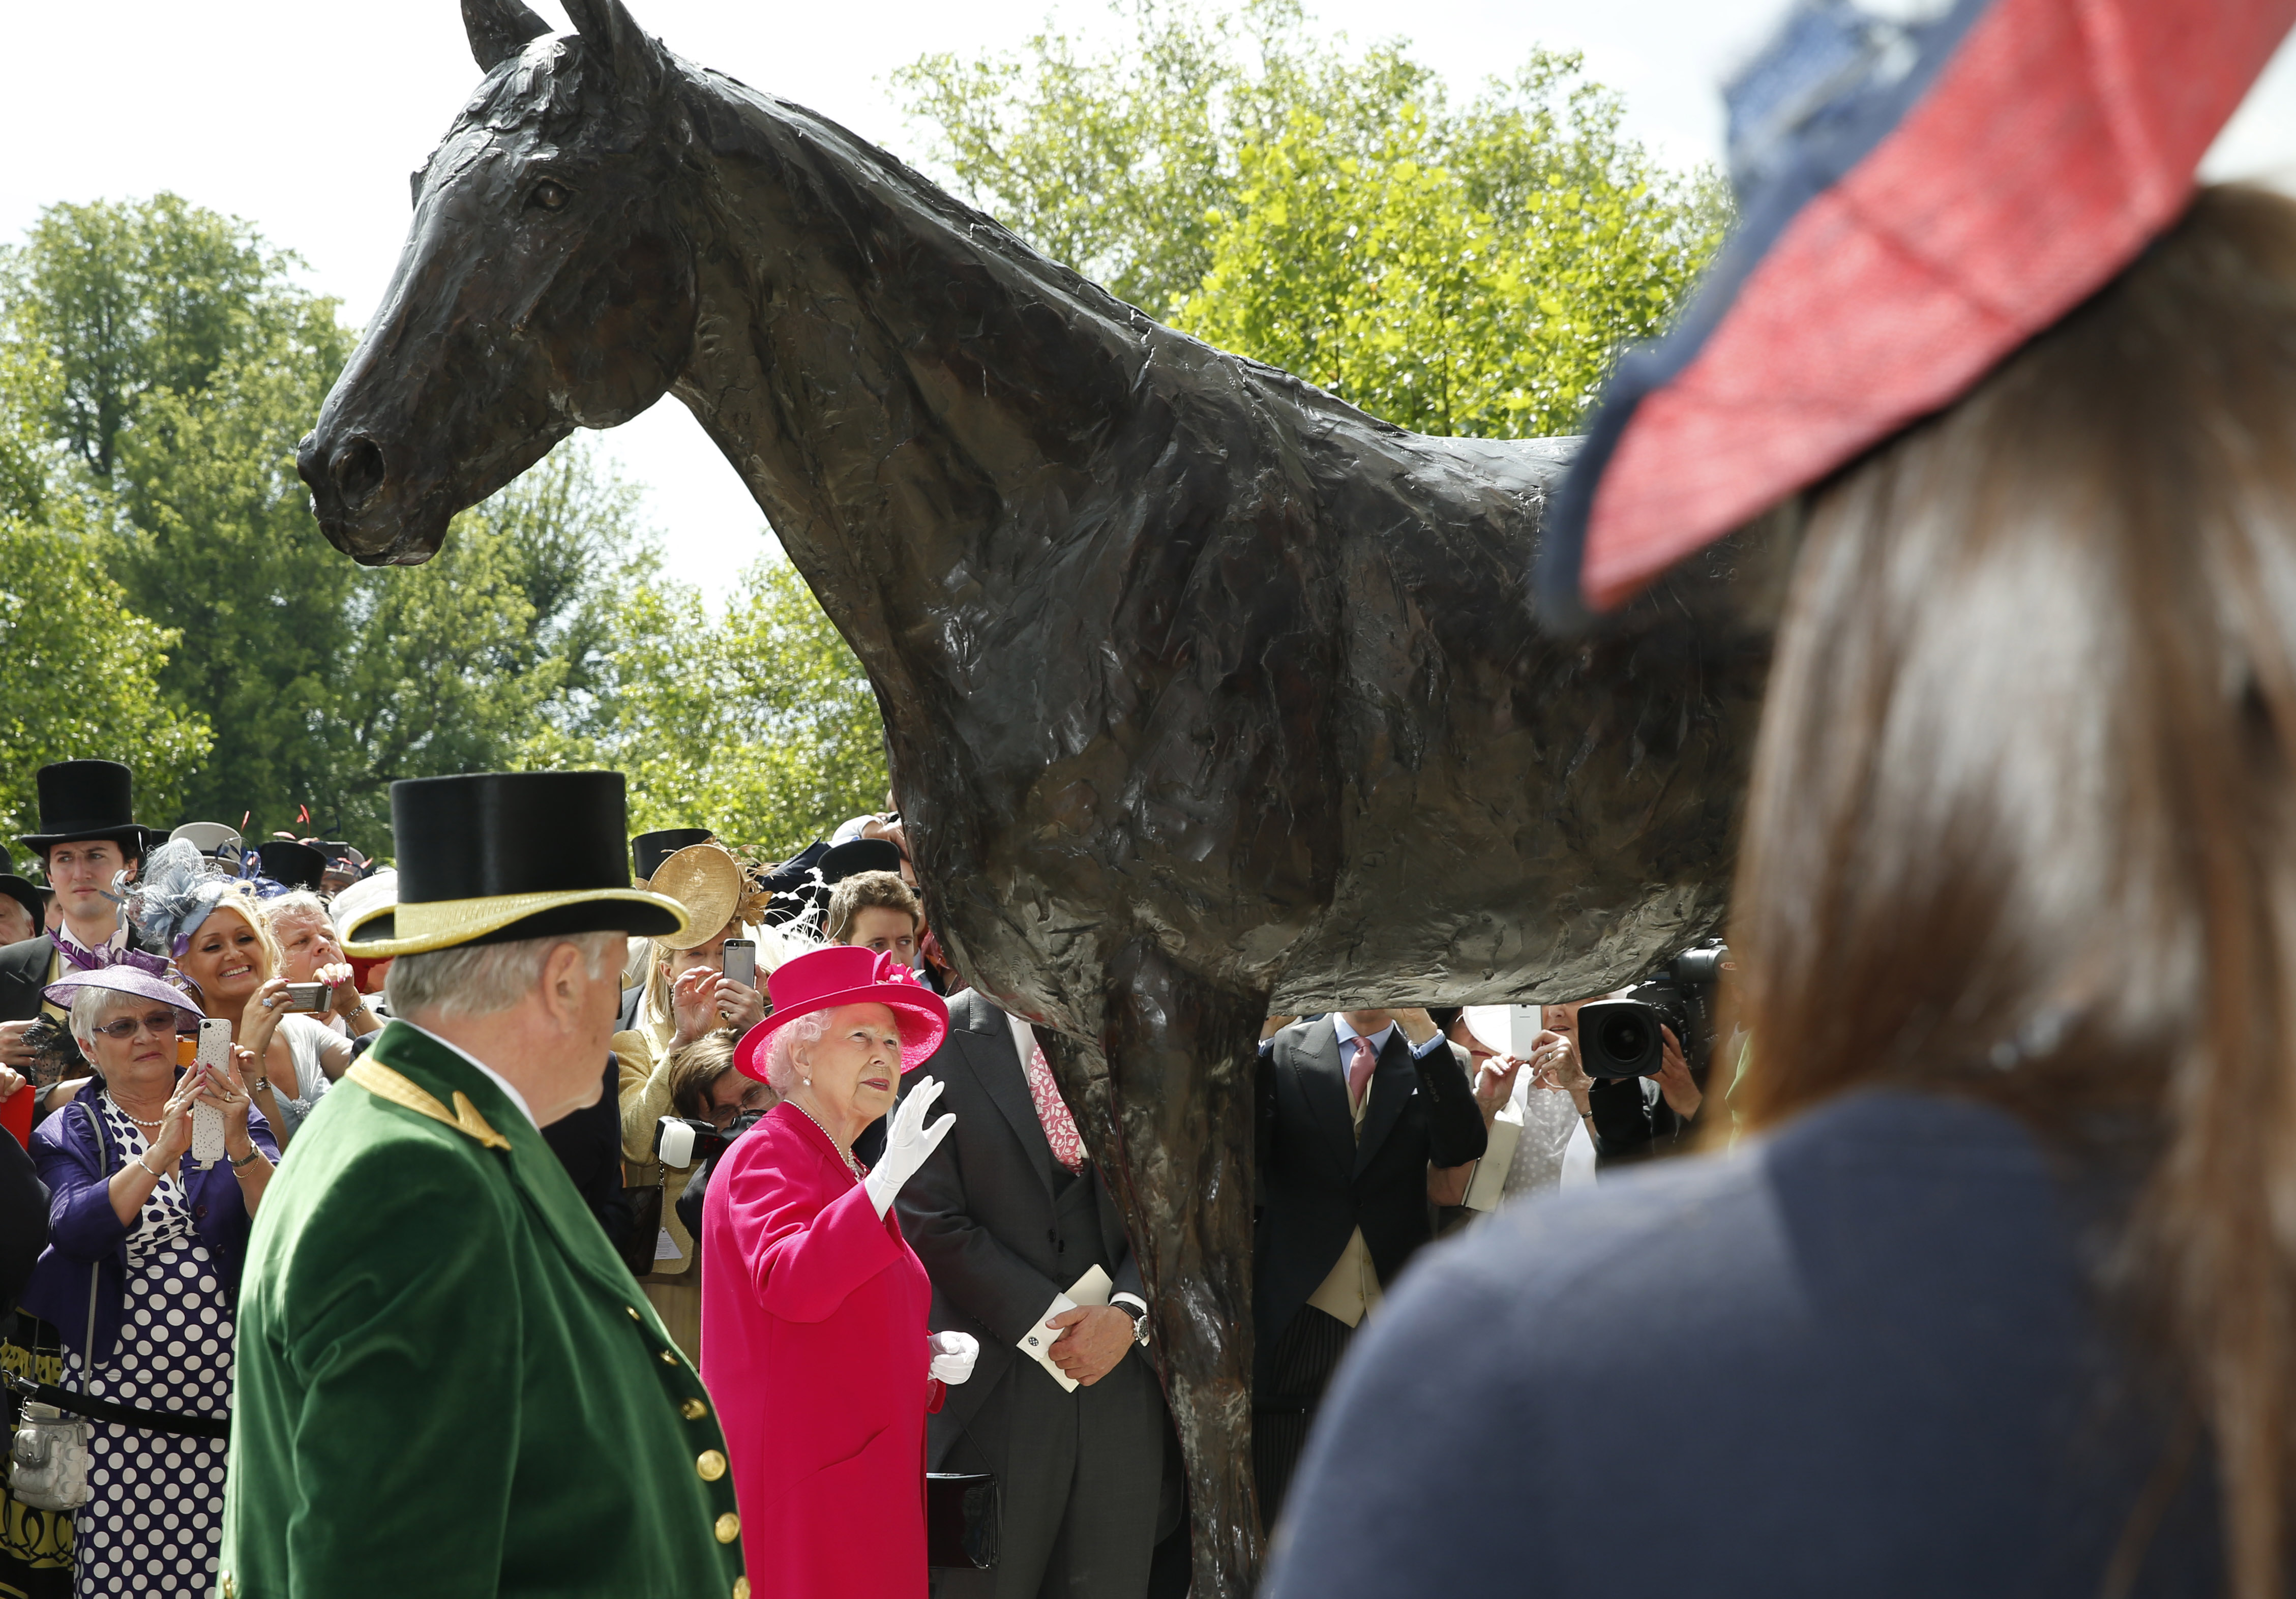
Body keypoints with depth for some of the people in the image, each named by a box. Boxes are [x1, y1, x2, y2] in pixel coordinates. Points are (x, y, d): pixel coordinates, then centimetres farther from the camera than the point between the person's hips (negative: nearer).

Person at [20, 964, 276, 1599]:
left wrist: (239, 1145, -25)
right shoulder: (70, 1133, 7)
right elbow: (74, 1230, -14)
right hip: (120, 1399, 0)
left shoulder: (229, 1111, 8)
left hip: (224, 1390, 0)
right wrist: (161, 1153, -27)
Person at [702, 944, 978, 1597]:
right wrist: (886, 1181, -31)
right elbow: (790, 1286, -27)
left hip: (867, 1472, 9)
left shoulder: (849, 1175, 21)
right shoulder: (768, 1156, -8)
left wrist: (929, 1354, 12)